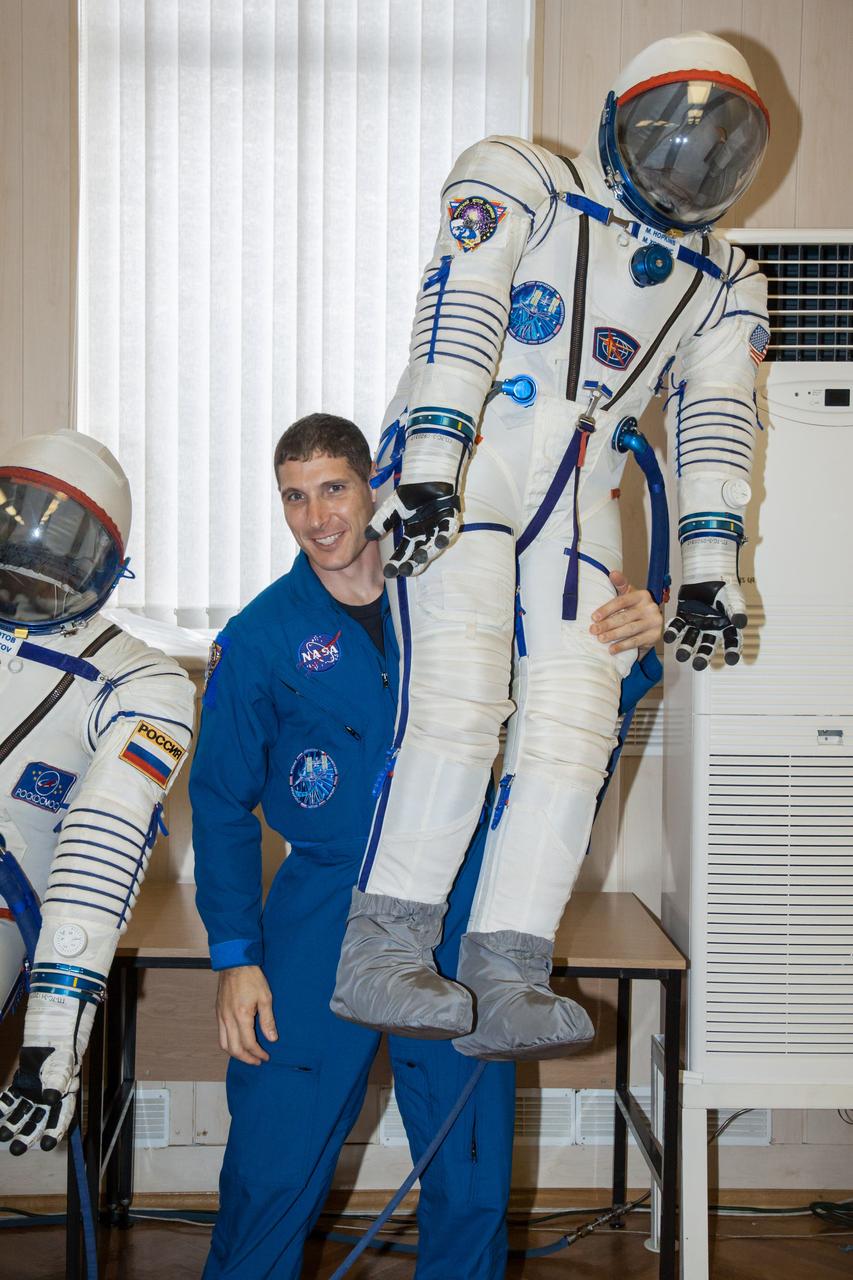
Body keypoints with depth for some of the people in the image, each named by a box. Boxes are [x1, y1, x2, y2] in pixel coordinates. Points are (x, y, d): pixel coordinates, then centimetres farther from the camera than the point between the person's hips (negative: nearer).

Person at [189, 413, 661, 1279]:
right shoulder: (258, 639, 0)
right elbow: (221, 804, 3)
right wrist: (235, 956, -4)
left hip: (462, 926, 2)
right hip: (323, 920, -1)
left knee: (473, 1184, 6)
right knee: (270, 1174, -1)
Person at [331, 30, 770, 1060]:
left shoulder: (724, 286, 21)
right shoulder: (523, 185, 7)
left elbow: (717, 430, 15)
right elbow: (457, 320, -7)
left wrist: (709, 574, 4)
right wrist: (429, 466, -21)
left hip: (578, 495, 5)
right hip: (457, 464, -5)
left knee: (575, 717, -11)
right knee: (463, 685, -22)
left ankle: (504, 979, -12)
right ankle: (380, 950, -21)